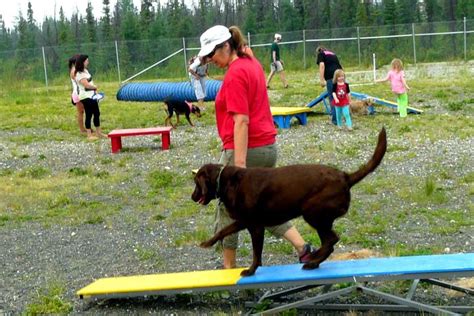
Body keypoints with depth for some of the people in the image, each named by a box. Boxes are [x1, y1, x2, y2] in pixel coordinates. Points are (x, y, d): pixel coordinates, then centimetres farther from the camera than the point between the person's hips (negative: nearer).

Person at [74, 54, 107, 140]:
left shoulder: (85, 71, 13)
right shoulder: (80, 74, -16)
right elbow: (87, 85, -22)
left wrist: (95, 91, 4)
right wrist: (95, 87, -4)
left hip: (92, 96, 9)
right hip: (86, 97, -9)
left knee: (97, 113, 12)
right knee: (89, 115, -4)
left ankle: (98, 132, 21)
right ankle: (89, 135, 3)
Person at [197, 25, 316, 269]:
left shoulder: (235, 74, -17)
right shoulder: (252, 63, 11)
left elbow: (241, 121, -23)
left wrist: (240, 164, -24)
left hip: (244, 149, -9)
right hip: (268, 147, 9)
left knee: (227, 209, 8)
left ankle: (229, 268, 19)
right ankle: (303, 248, 9)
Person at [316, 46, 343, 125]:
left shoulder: (320, 54, 11)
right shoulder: (332, 54, 29)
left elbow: (322, 66, -6)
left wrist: (321, 80, -9)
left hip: (331, 77, -6)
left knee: (332, 98, -1)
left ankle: (335, 119, -1)